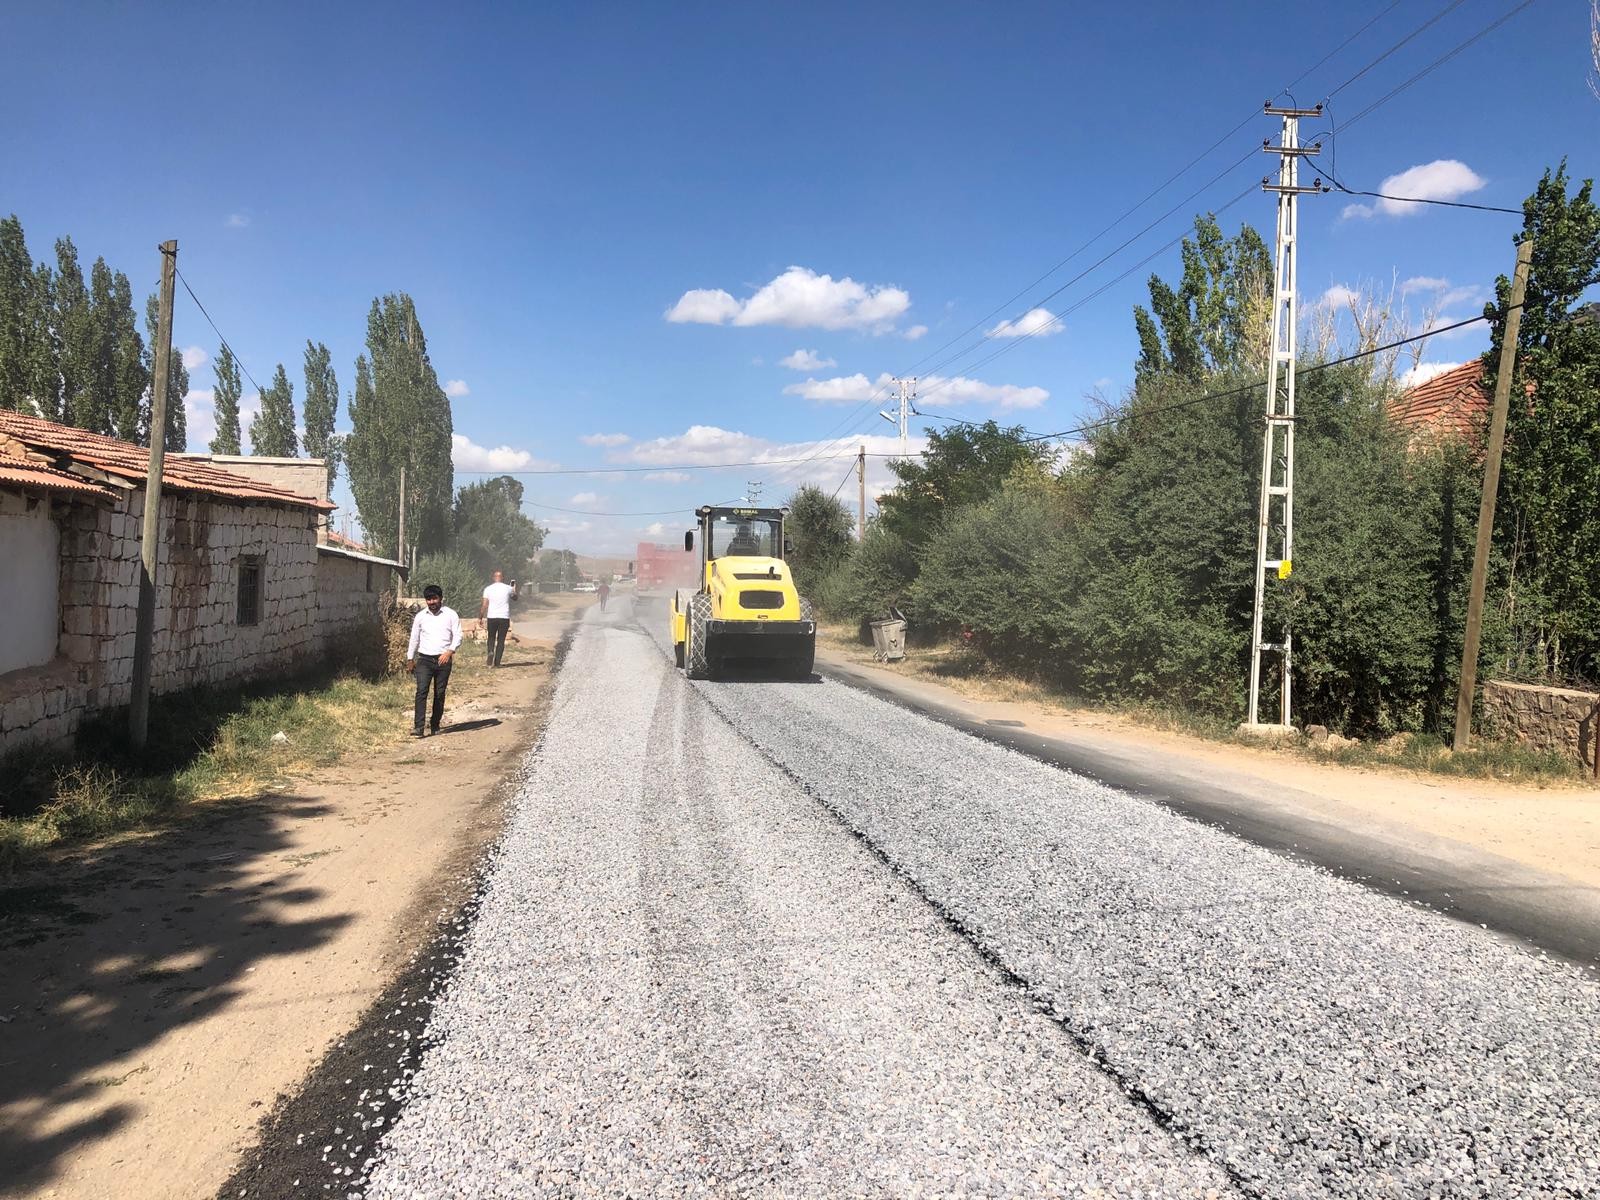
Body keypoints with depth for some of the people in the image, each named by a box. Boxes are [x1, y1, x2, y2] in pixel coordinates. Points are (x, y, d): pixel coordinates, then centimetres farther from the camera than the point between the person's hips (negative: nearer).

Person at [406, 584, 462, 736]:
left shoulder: (450, 615, 2)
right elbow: (414, 638, 14)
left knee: (440, 694, 5)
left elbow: (458, 635, -3)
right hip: (424, 659, 1)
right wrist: (410, 659, 13)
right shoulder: (420, 616, 8)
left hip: (443, 660, 0)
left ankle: (435, 725, 18)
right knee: (421, 691, -12)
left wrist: (449, 651, -17)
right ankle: (418, 727, -17)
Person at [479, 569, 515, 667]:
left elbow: (484, 605, -2)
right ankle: (497, 662, 2)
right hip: (504, 617, 0)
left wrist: (480, 617, 4)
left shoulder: (488, 589, 0)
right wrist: (514, 589, 40)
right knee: (501, 640, 6)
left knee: (491, 638, 17)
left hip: (491, 617, 1)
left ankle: (491, 651, -11)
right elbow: (515, 596, 21)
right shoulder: (508, 588, 0)